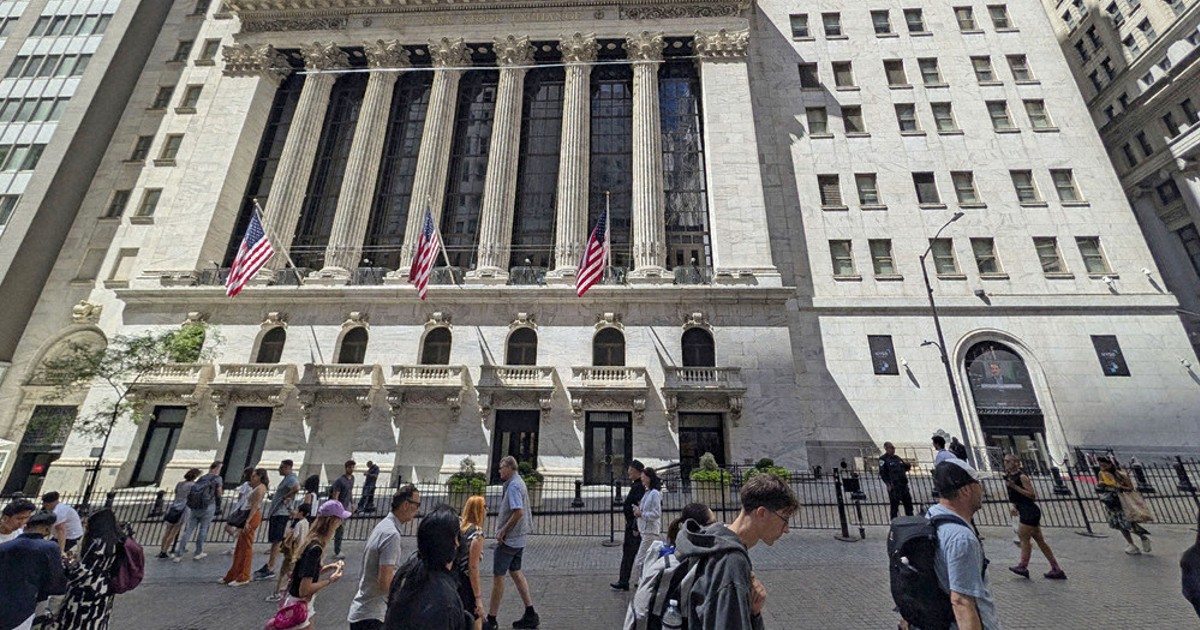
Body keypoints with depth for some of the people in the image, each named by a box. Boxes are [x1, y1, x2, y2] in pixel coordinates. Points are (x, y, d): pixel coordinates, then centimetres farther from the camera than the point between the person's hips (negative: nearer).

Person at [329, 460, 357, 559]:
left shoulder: (352, 478, 3)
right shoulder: (340, 480, -21)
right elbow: (335, 497, -20)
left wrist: (352, 503, 17)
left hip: (347, 506, 7)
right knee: (339, 530, 0)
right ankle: (337, 552, 10)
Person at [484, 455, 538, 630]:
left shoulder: (513, 486, -20)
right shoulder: (519, 483, 10)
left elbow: (518, 512, -28)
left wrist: (503, 531, -19)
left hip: (508, 539, -10)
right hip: (518, 539, 10)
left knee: (497, 576, 3)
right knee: (516, 572, 16)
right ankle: (530, 615, 21)